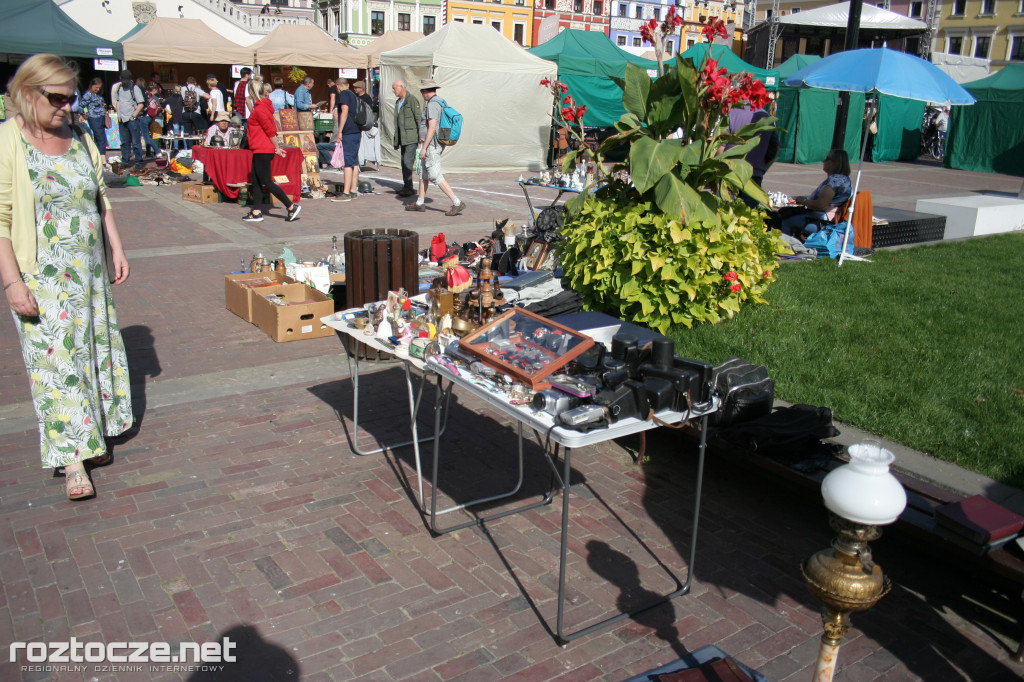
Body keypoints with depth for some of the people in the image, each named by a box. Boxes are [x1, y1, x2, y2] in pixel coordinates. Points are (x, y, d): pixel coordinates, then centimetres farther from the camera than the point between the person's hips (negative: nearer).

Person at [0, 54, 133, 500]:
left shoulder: (79, 138, 8)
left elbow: (100, 200, 17)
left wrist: (116, 248, 12)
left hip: (88, 270, 6)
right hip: (39, 276, -6)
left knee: (94, 347, 12)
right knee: (55, 357, -3)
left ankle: (91, 437, 28)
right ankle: (72, 460, 4)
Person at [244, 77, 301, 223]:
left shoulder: (259, 109, -17)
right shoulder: (264, 105, 12)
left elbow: (270, 130, -19)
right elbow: (271, 129, 15)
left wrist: (277, 148, -11)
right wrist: (276, 147, 16)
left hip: (262, 151, -10)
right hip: (261, 150, 10)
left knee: (266, 182, -6)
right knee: (255, 181, 11)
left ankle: (292, 206, -4)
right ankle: (256, 212, 14)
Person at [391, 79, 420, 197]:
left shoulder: (412, 100, -7)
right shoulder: (398, 103, 19)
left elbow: (419, 119, -10)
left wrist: (420, 137, -15)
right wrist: (396, 141, 21)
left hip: (412, 138, -8)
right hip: (402, 137, 8)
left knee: (407, 162, -12)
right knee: (404, 163, 8)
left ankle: (408, 188, -10)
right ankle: (407, 187, 14)